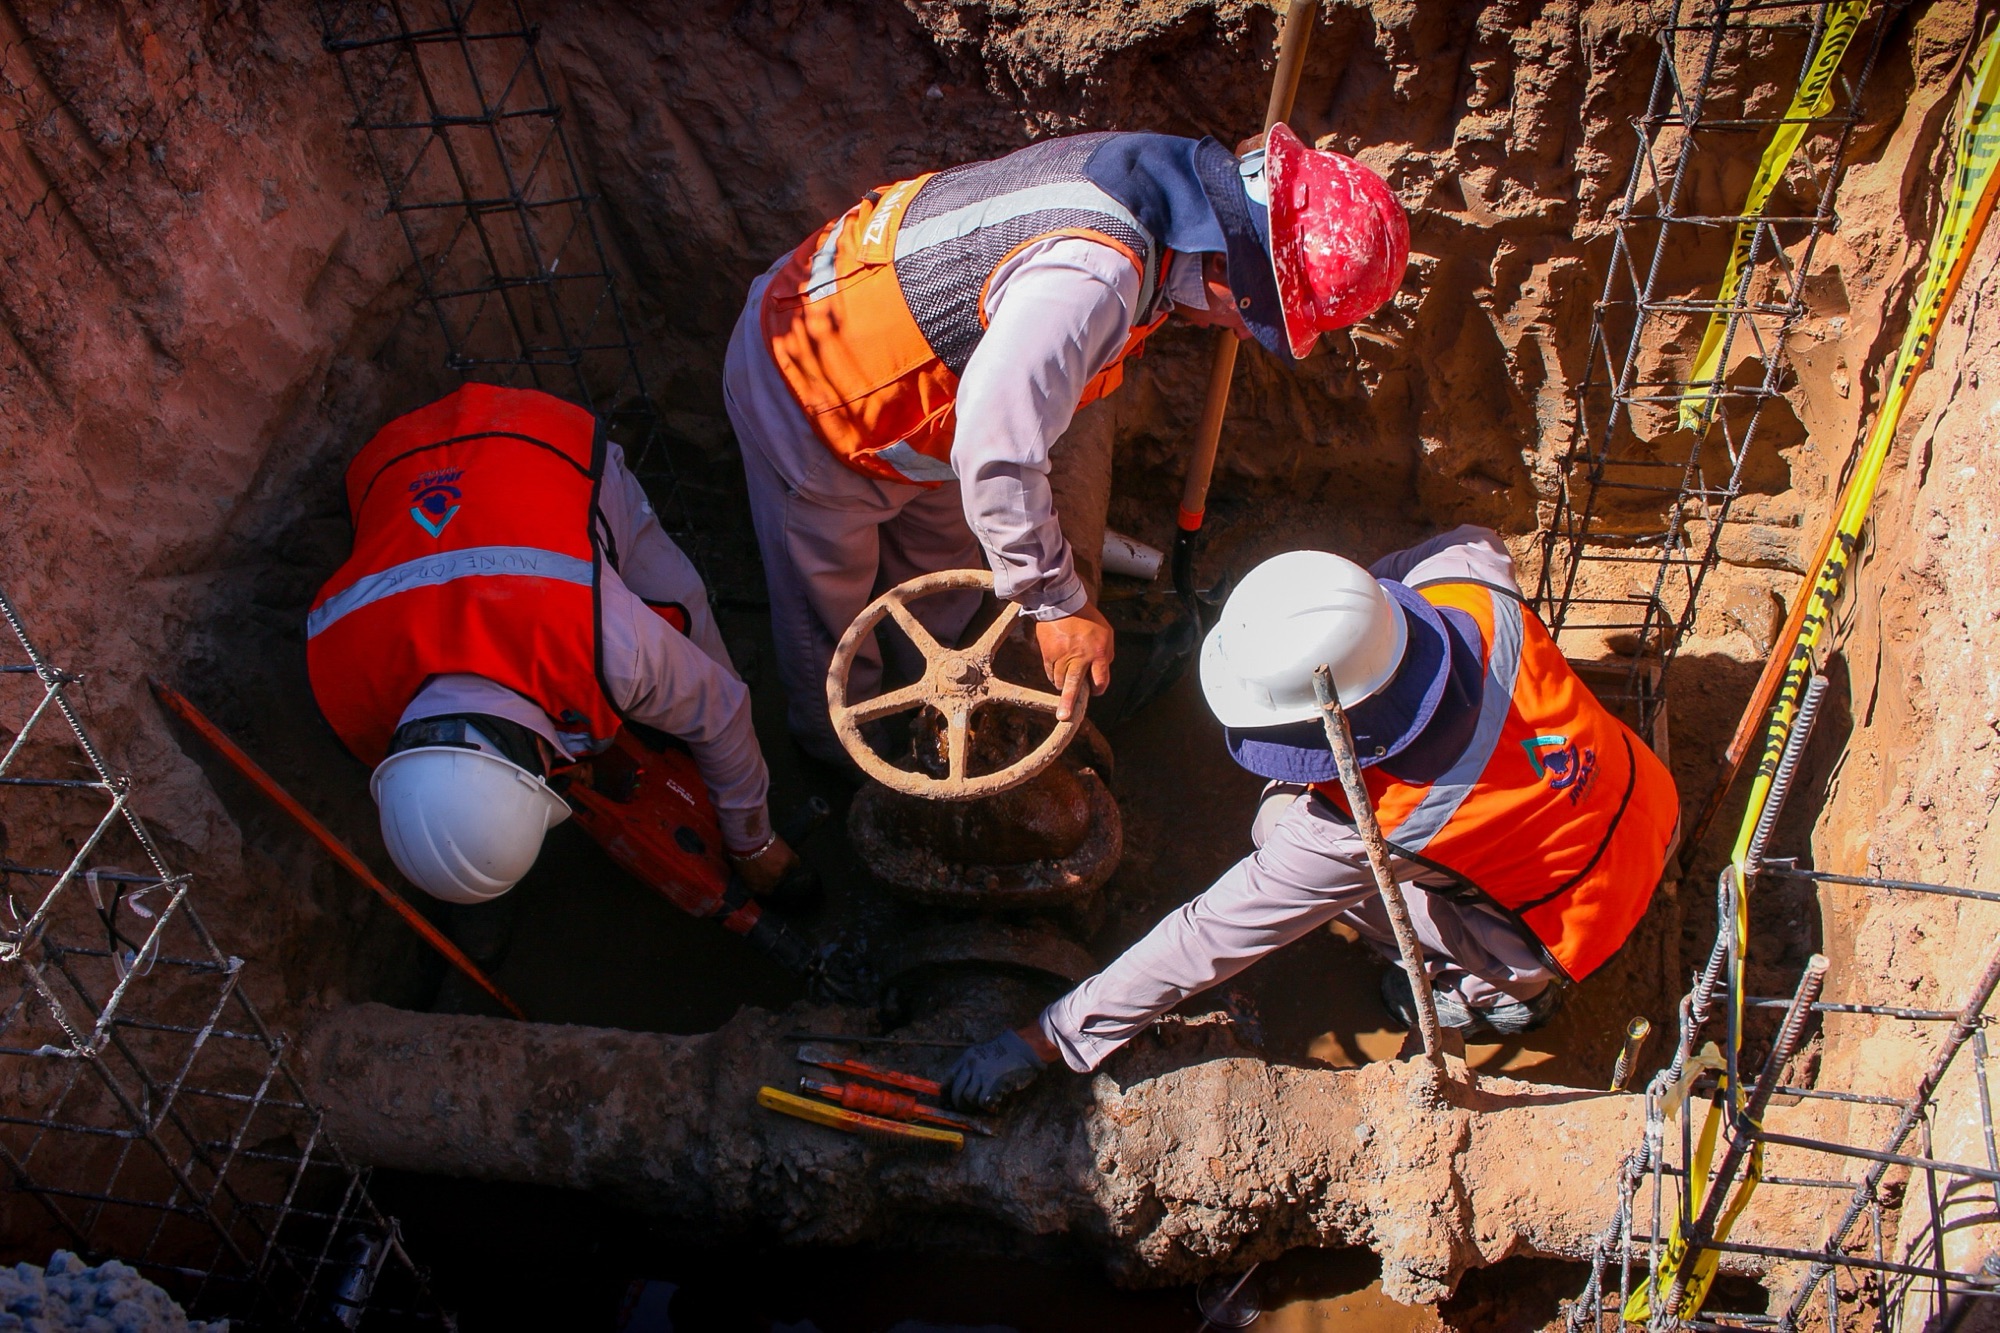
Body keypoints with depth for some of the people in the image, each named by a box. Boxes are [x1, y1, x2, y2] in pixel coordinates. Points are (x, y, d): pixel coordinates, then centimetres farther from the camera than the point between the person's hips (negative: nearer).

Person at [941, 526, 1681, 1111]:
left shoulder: (1364, 829, -38)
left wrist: (1043, 1039, -21)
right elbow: (1478, 541, 3)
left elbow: (1210, 939, -30)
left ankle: (1500, 987, 7)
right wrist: (1361, 594, -9)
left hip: (1579, 926, -6)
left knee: (1284, 828, -11)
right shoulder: (1470, 589, -25)